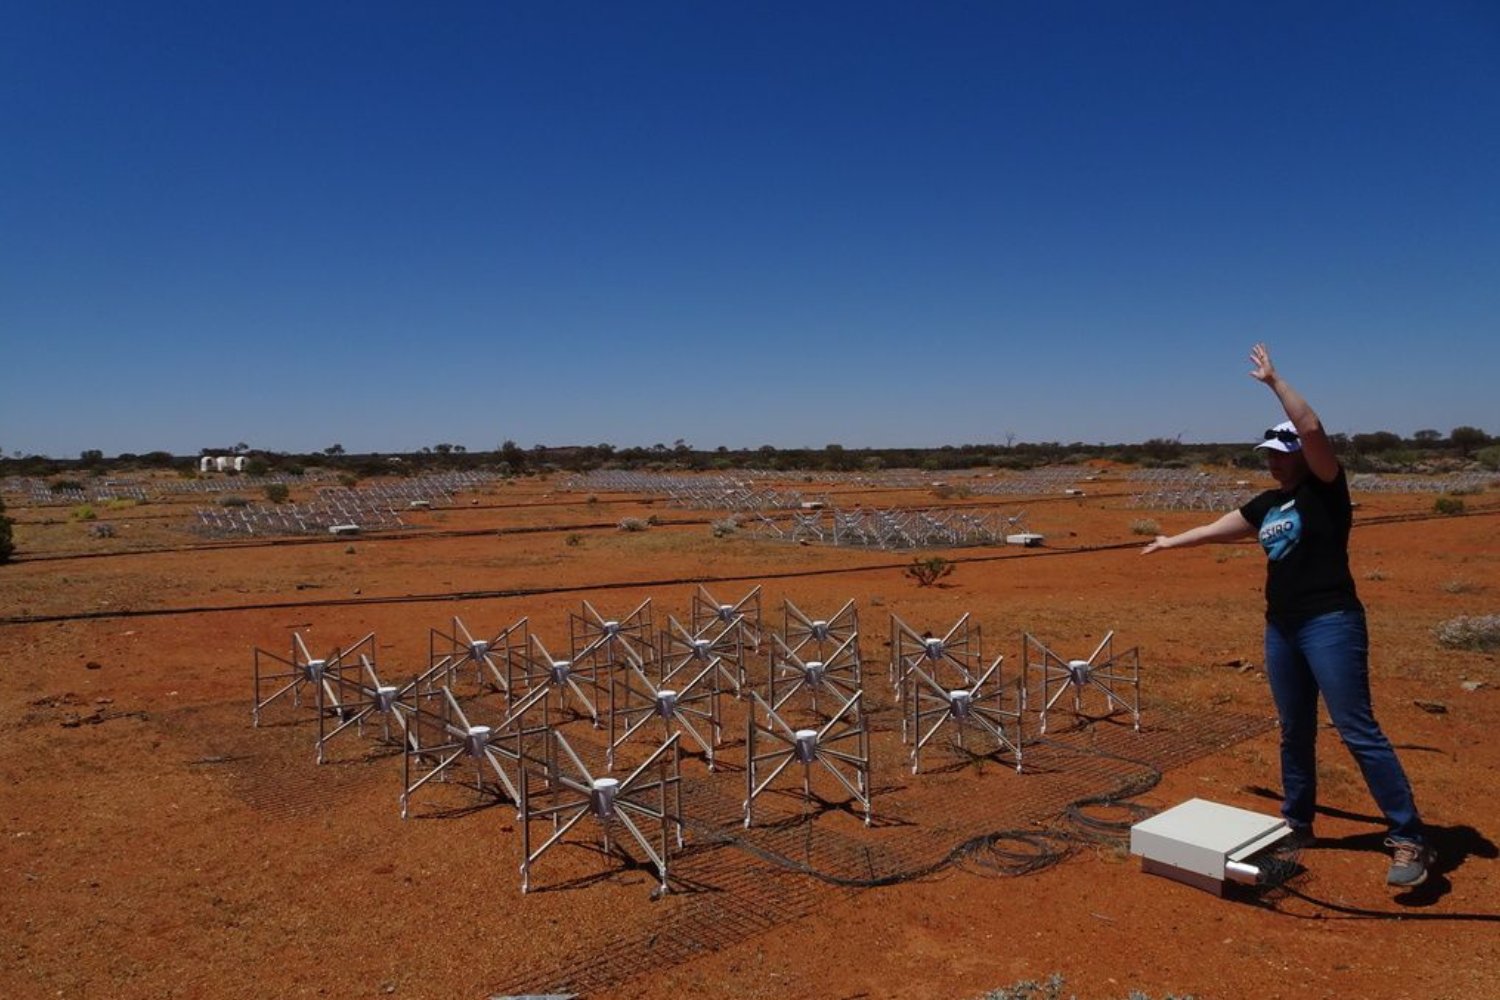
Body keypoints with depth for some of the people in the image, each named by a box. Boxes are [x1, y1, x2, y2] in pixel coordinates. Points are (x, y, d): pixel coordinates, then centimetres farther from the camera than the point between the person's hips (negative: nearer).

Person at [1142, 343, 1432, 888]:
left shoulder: (1326, 488, -5)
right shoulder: (1266, 504, 15)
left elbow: (1312, 428, -20)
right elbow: (1218, 529, 28)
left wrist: (1273, 381, -16)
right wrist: (1172, 541, 36)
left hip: (1331, 624, -8)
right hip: (1281, 627, 8)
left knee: (1358, 731, -9)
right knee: (1295, 733, 15)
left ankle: (1409, 840, -1)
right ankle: (1297, 824, 27)